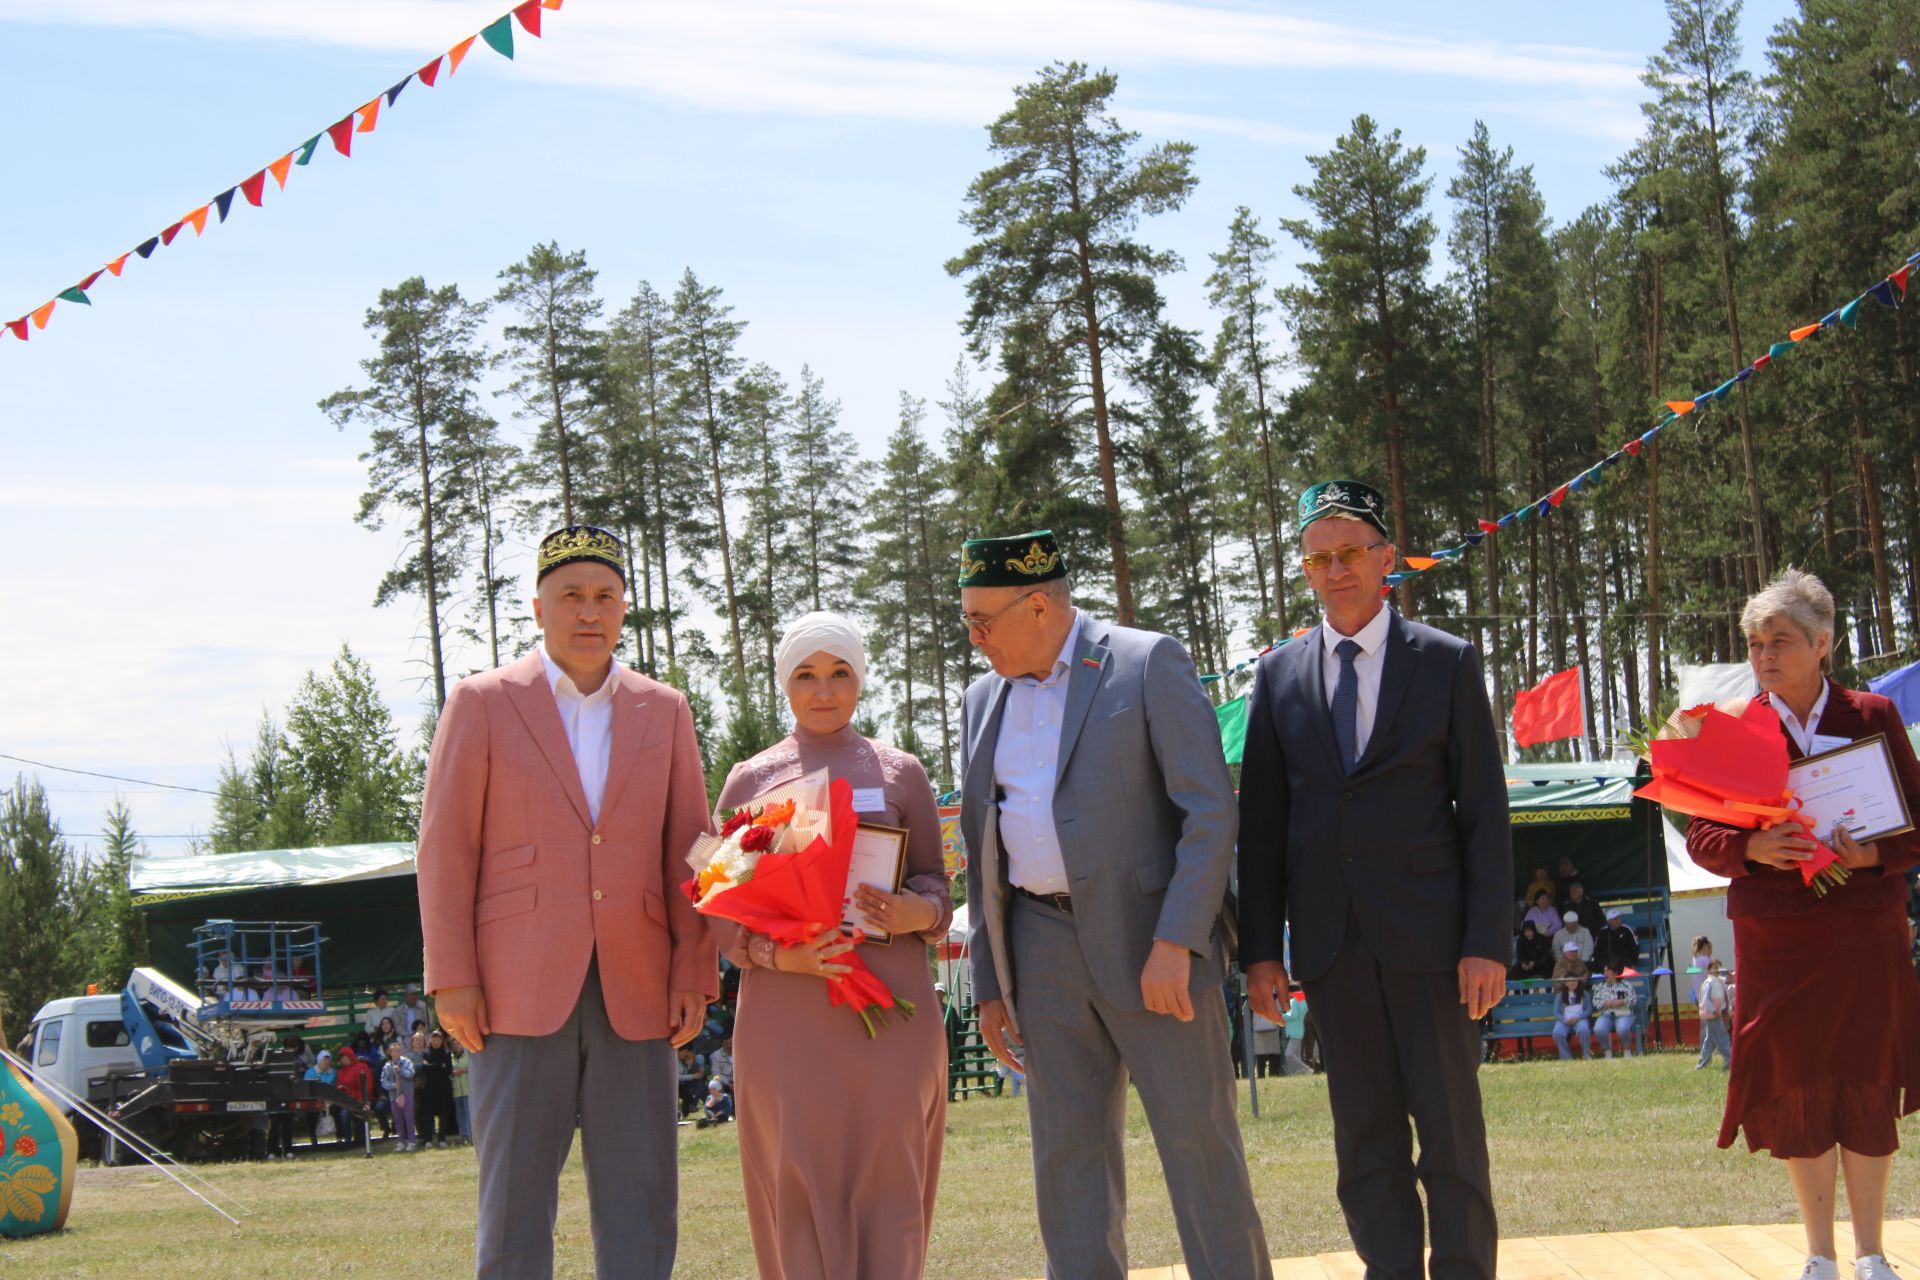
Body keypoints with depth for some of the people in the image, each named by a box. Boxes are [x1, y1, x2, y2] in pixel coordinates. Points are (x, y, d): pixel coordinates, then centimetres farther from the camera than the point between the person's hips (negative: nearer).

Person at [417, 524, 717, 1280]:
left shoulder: (663, 712, 12)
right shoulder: (482, 704, 4)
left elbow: (686, 852, 11)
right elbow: (445, 849, 1)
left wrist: (694, 975, 1)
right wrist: (452, 980, -7)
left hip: (633, 994, 3)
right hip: (519, 991, -3)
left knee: (641, 1198, 1)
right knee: (515, 1192, -2)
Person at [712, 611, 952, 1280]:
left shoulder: (900, 773, 12)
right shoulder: (750, 779, 11)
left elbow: (937, 884, 13)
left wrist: (915, 913, -11)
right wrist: (774, 953, -12)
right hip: (785, 1009, 0)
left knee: (887, 1174, -4)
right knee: (800, 1181, -4)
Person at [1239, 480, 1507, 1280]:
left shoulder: (1447, 664, 4)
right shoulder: (1278, 676, 10)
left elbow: (1484, 813, 0)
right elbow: (1260, 823, 9)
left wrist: (1488, 943, -8)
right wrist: (1260, 948, 3)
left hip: (1428, 932, -2)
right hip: (1331, 939, 2)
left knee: (1451, 1129, 0)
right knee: (1365, 1140, 5)